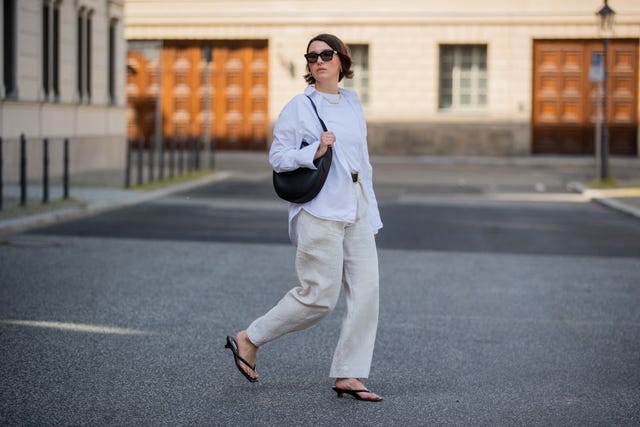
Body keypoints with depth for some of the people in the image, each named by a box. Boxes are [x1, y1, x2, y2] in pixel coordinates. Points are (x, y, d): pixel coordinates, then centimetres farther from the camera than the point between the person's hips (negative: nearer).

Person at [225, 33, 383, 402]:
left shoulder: (353, 103, 14)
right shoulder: (299, 106, -4)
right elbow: (277, 157, -6)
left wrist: (372, 214, 17)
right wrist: (314, 151, -22)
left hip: (356, 209, 7)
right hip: (320, 210, -7)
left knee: (367, 291, -1)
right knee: (319, 297, -7)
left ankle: (348, 376, 4)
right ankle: (249, 340, 11)